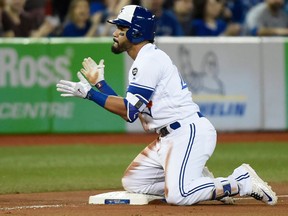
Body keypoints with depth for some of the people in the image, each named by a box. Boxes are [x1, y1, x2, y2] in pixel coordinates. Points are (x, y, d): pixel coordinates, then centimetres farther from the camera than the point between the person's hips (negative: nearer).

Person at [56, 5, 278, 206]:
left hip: (190, 133, -10)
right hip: (169, 139, 10)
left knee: (177, 196, -24)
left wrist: (89, 93, -13)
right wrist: (99, 83, 23)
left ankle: (243, 182, -9)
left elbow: (129, 111, -16)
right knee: (132, 181, 9)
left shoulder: (149, 59, -13)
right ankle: (202, 183, 10)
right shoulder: (143, 60, 19)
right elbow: (128, 111, 19)